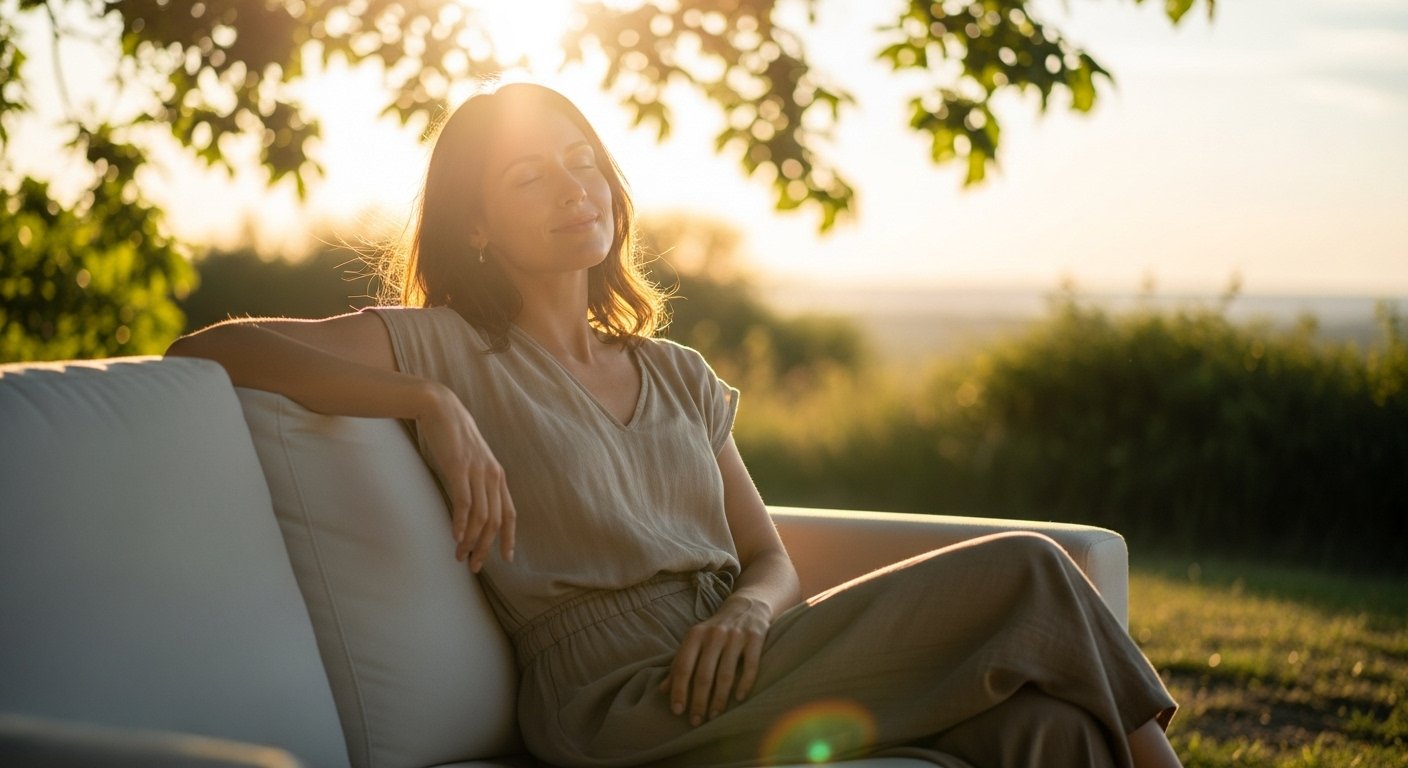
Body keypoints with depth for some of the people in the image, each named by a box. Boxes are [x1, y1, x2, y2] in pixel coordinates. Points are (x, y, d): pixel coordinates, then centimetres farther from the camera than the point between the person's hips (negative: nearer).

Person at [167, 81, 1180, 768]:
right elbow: (206, 347, -5)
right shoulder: (450, 351, 5)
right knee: (1024, 573, -14)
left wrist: (748, 611, -9)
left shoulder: (679, 376, 22)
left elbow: (773, 562, 16)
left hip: (735, 665, 6)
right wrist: (433, 405, -15)